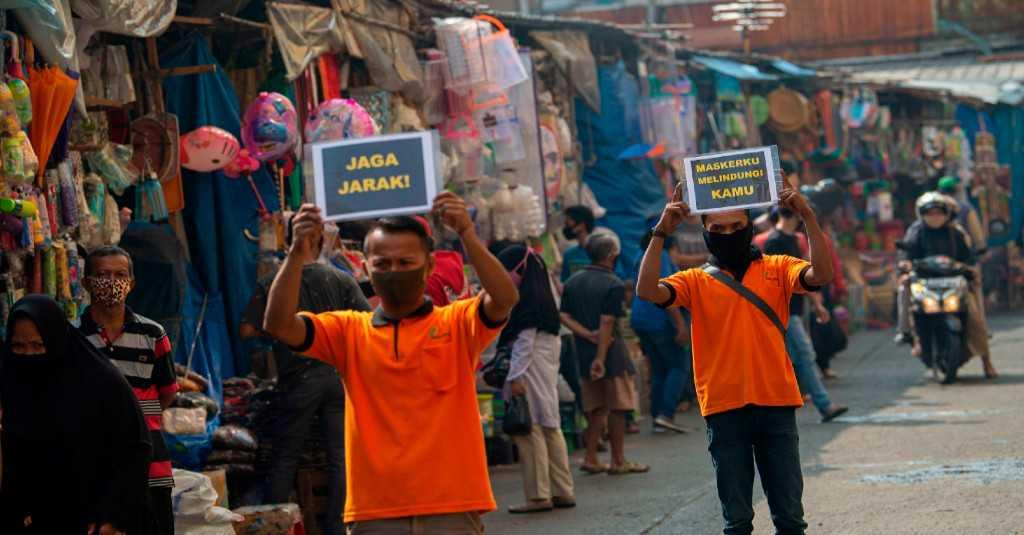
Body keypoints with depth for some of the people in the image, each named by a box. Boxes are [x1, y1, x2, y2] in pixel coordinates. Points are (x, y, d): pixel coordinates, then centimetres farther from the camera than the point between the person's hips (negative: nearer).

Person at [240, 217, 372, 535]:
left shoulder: (271, 284, -3)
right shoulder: (342, 280, 0)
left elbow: (248, 330, -4)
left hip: (298, 378, -1)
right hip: (338, 375, 1)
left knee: (284, 459, 8)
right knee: (340, 458, 6)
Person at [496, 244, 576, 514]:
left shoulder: (525, 299, -14)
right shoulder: (542, 296, 15)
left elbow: (524, 342, -18)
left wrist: (516, 377, -17)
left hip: (530, 371, -10)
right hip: (547, 372, 10)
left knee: (530, 431, -7)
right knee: (550, 428, 12)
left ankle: (538, 496, -7)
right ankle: (563, 491, 15)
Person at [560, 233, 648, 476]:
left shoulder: (572, 282, 8)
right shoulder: (614, 285, -13)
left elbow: (564, 317, 2)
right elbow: (607, 323, -18)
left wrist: (589, 335, -7)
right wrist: (601, 358, -18)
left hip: (584, 353, 6)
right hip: (611, 353, -6)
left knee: (596, 408, 14)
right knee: (617, 408, 3)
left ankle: (591, 458, 11)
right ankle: (618, 461, 7)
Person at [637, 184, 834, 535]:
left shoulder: (776, 269, 8)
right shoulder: (697, 282, 7)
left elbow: (821, 274, -9)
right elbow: (648, 291, -9)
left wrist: (808, 217, -17)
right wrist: (661, 233, -13)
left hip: (776, 404, 0)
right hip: (725, 409, 0)